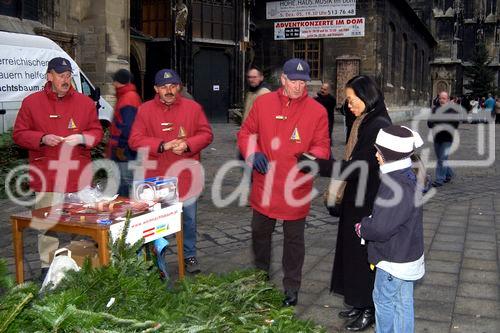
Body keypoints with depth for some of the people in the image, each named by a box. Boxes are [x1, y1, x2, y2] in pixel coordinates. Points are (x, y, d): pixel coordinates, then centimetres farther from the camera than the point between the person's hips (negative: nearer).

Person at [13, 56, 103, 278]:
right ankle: (48, 265, 16)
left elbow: (97, 131, 10)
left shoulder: (85, 102, 8)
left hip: (79, 176, 1)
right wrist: (42, 139, -13)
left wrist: (82, 138, -11)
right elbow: (19, 134, 5)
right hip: (46, 176, -1)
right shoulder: (32, 102, 5)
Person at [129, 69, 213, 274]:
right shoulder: (145, 110, 0)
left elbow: (206, 134, 2)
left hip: (187, 175, 1)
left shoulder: (193, 107, 3)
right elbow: (135, 140, -6)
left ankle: (189, 256, 28)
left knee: (189, 218, 12)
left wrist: (187, 145, -16)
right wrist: (162, 145, -19)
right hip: (156, 176, -1)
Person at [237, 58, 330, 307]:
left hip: (296, 189, -2)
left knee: (294, 239, 10)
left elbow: (322, 146, -4)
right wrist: (253, 153, -13)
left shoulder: (317, 111, -6)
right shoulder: (262, 103, -1)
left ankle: (291, 287, 28)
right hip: (264, 184, 3)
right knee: (260, 232, 20)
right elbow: (246, 133, 6)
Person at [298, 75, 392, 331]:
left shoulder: (379, 126, -21)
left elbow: (357, 166, -24)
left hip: (370, 204, -9)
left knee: (365, 253, 4)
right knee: (354, 250, 17)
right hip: (357, 198, 9)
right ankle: (359, 302, 32)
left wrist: (314, 163, -20)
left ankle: (370, 309, 22)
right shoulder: (364, 123, 7)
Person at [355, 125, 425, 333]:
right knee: (403, 303, 19)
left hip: (394, 260, -9)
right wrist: (367, 224, 3)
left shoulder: (397, 187, -29)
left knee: (383, 299, 9)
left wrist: (361, 228, -10)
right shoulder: (407, 176, 4)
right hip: (407, 255, 9)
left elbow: (379, 228, -29)